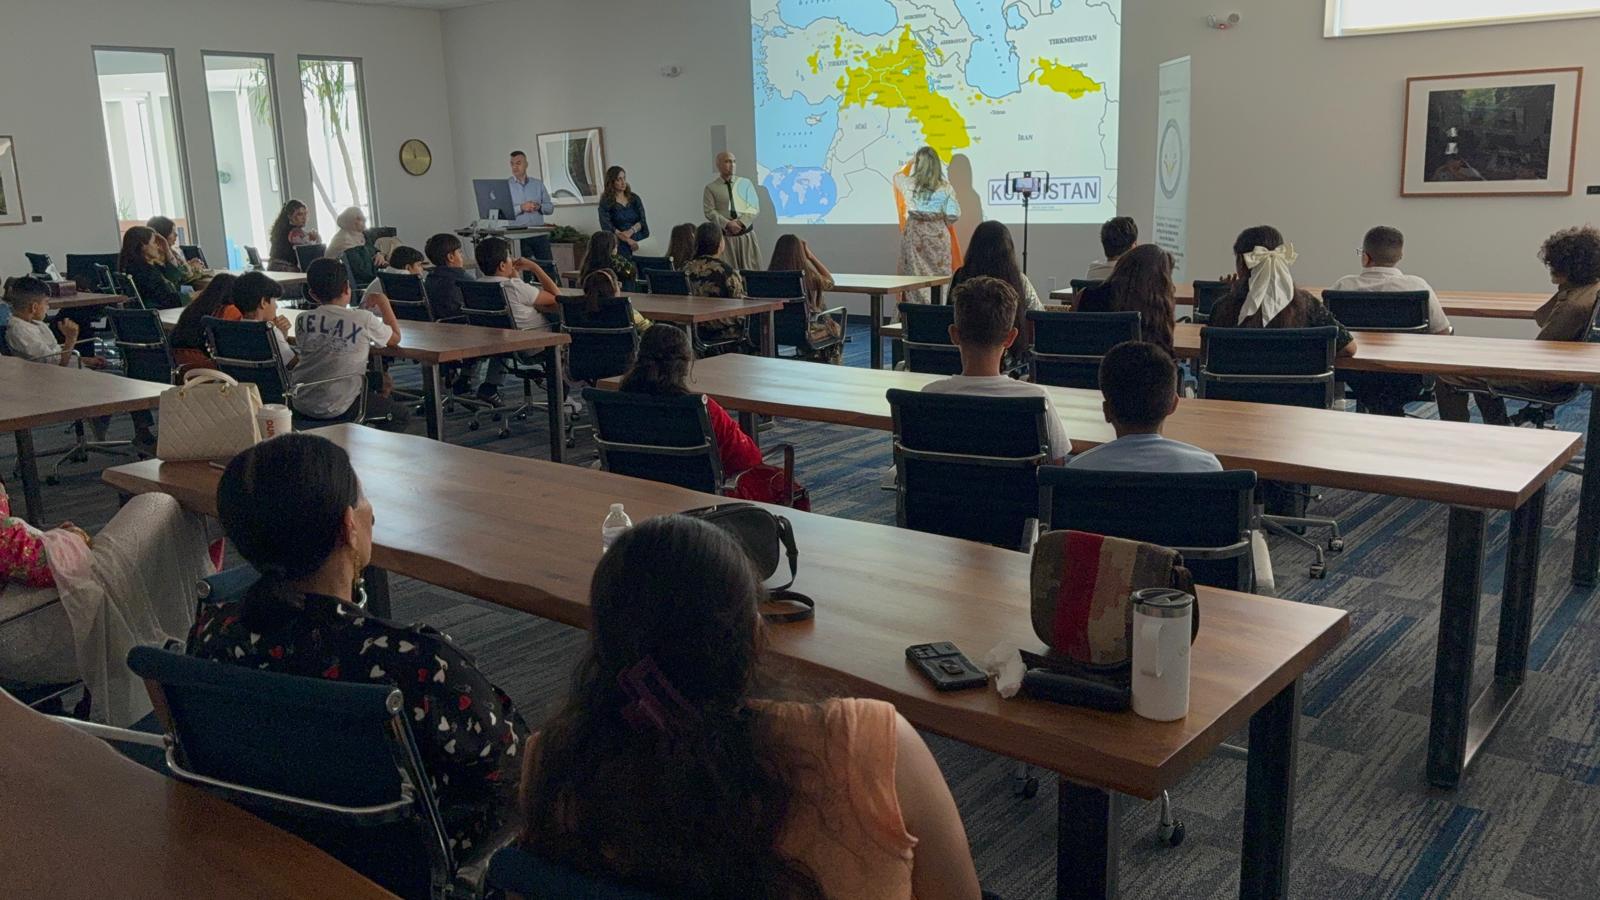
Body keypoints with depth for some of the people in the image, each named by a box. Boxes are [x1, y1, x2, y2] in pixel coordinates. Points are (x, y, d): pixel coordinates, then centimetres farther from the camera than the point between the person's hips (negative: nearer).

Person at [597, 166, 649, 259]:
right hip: (620, 245, -3)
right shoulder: (605, 202, 3)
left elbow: (642, 221, 6)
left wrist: (631, 231, -16)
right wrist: (628, 240, -19)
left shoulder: (634, 198, 14)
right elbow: (607, 227, -8)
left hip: (640, 242, 3)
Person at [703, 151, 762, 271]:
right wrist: (727, 224, -18)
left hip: (746, 234, 2)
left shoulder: (745, 183, 10)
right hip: (723, 236, -2)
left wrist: (741, 223, -13)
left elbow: (755, 208, 3)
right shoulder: (711, 188, 4)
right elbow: (710, 212, -5)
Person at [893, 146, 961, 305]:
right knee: (939, 275, 3)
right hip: (938, 233, -1)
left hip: (914, 233, 1)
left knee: (915, 275, 5)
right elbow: (953, 214, -7)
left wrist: (909, 164, 36)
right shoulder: (945, 188, -5)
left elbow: (896, 177, 22)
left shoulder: (909, 184, -1)